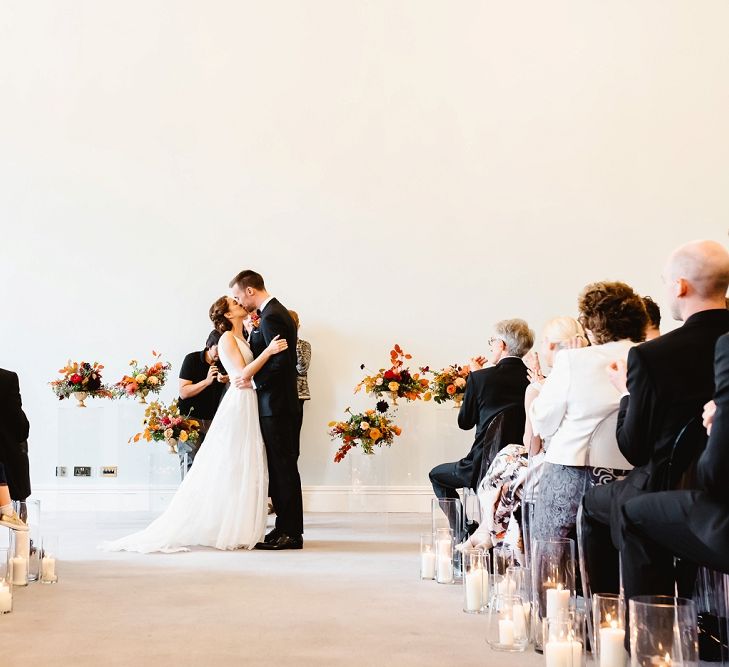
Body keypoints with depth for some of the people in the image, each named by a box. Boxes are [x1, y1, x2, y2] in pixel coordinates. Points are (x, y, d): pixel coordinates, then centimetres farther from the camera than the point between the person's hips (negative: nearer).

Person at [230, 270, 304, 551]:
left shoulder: (271, 317, -15)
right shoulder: (278, 312, 16)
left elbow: (282, 360, -22)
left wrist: (253, 381, -14)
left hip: (276, 406, -10)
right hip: (283, 404, 10)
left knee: (283, 469, -5)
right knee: (282, 468, 12)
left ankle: (290, 533, 0)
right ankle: (287, 528, 17)